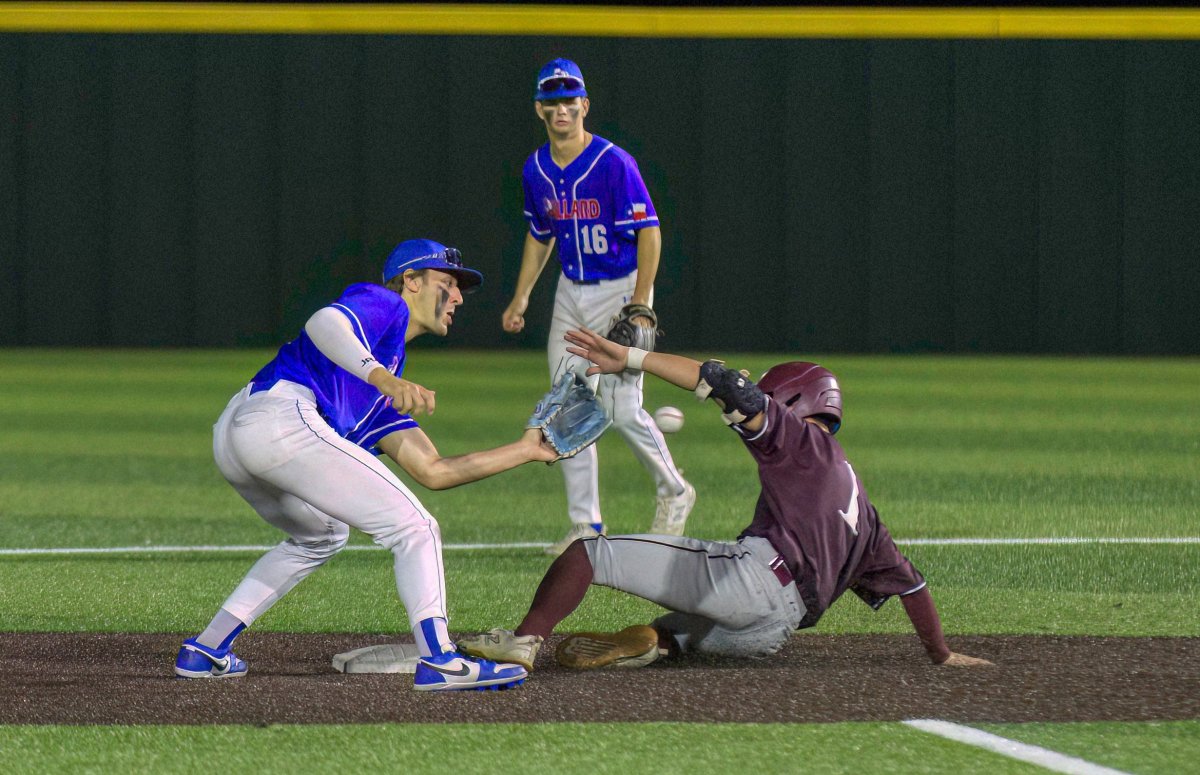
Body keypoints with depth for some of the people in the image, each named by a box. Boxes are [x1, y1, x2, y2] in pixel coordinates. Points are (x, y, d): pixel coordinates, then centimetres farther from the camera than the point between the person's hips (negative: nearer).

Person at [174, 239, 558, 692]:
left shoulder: (387, 394, 35)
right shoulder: (383, 304, 11)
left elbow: (433, 471, 32)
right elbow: (323, 323, -12)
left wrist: (526, 450, 34)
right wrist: (382, 377, -29)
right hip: (281, 417, -10)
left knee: (322, 535, 34)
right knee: (413, 529, -6)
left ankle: (206, 651, 27)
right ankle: (438, 659, -21)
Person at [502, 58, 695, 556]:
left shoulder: (613, 164, -16)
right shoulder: (536, 171, 4)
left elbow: (649, 232, -17)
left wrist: (640, 303, -24)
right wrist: (522, 296, 12)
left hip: (620, 290, -6)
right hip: (570, 294, 6)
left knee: (621, 409, -11)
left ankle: (673, 492, 13)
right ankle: (585, 525, 9)